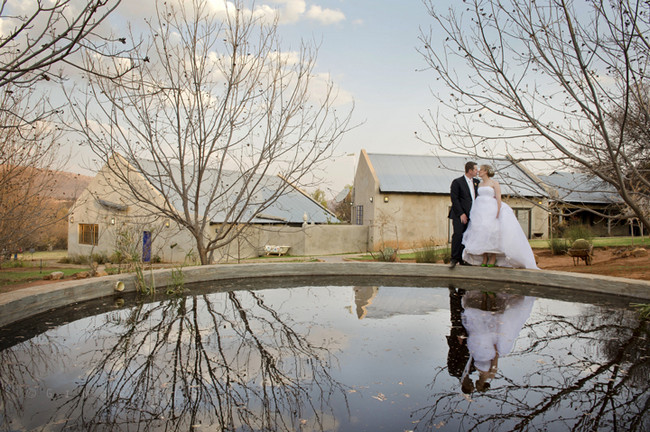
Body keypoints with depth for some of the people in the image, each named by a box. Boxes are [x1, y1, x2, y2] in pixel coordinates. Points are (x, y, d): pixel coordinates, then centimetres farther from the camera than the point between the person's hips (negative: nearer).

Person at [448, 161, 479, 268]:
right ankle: (454, 258, -12)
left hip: (471, 215, 6)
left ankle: (462, 259, 9)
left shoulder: (476, 182, 16)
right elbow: (454, 199, -9)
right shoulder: (457, 182, -4)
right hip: (459, 215, -6)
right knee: (458, 234, -17)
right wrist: (461, 214, -14)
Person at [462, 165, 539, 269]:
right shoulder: (480, 184, 17)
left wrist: (498, 212, -18)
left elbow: (499, 199, -8)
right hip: (480, 212, 6)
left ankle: (492, 262, -4)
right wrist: (475, 213, 11)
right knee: (481, 236, 0)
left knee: (492, 234, -9)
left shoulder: (494, 183, -2)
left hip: (491, 210, -6)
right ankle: (483, 261, 5)